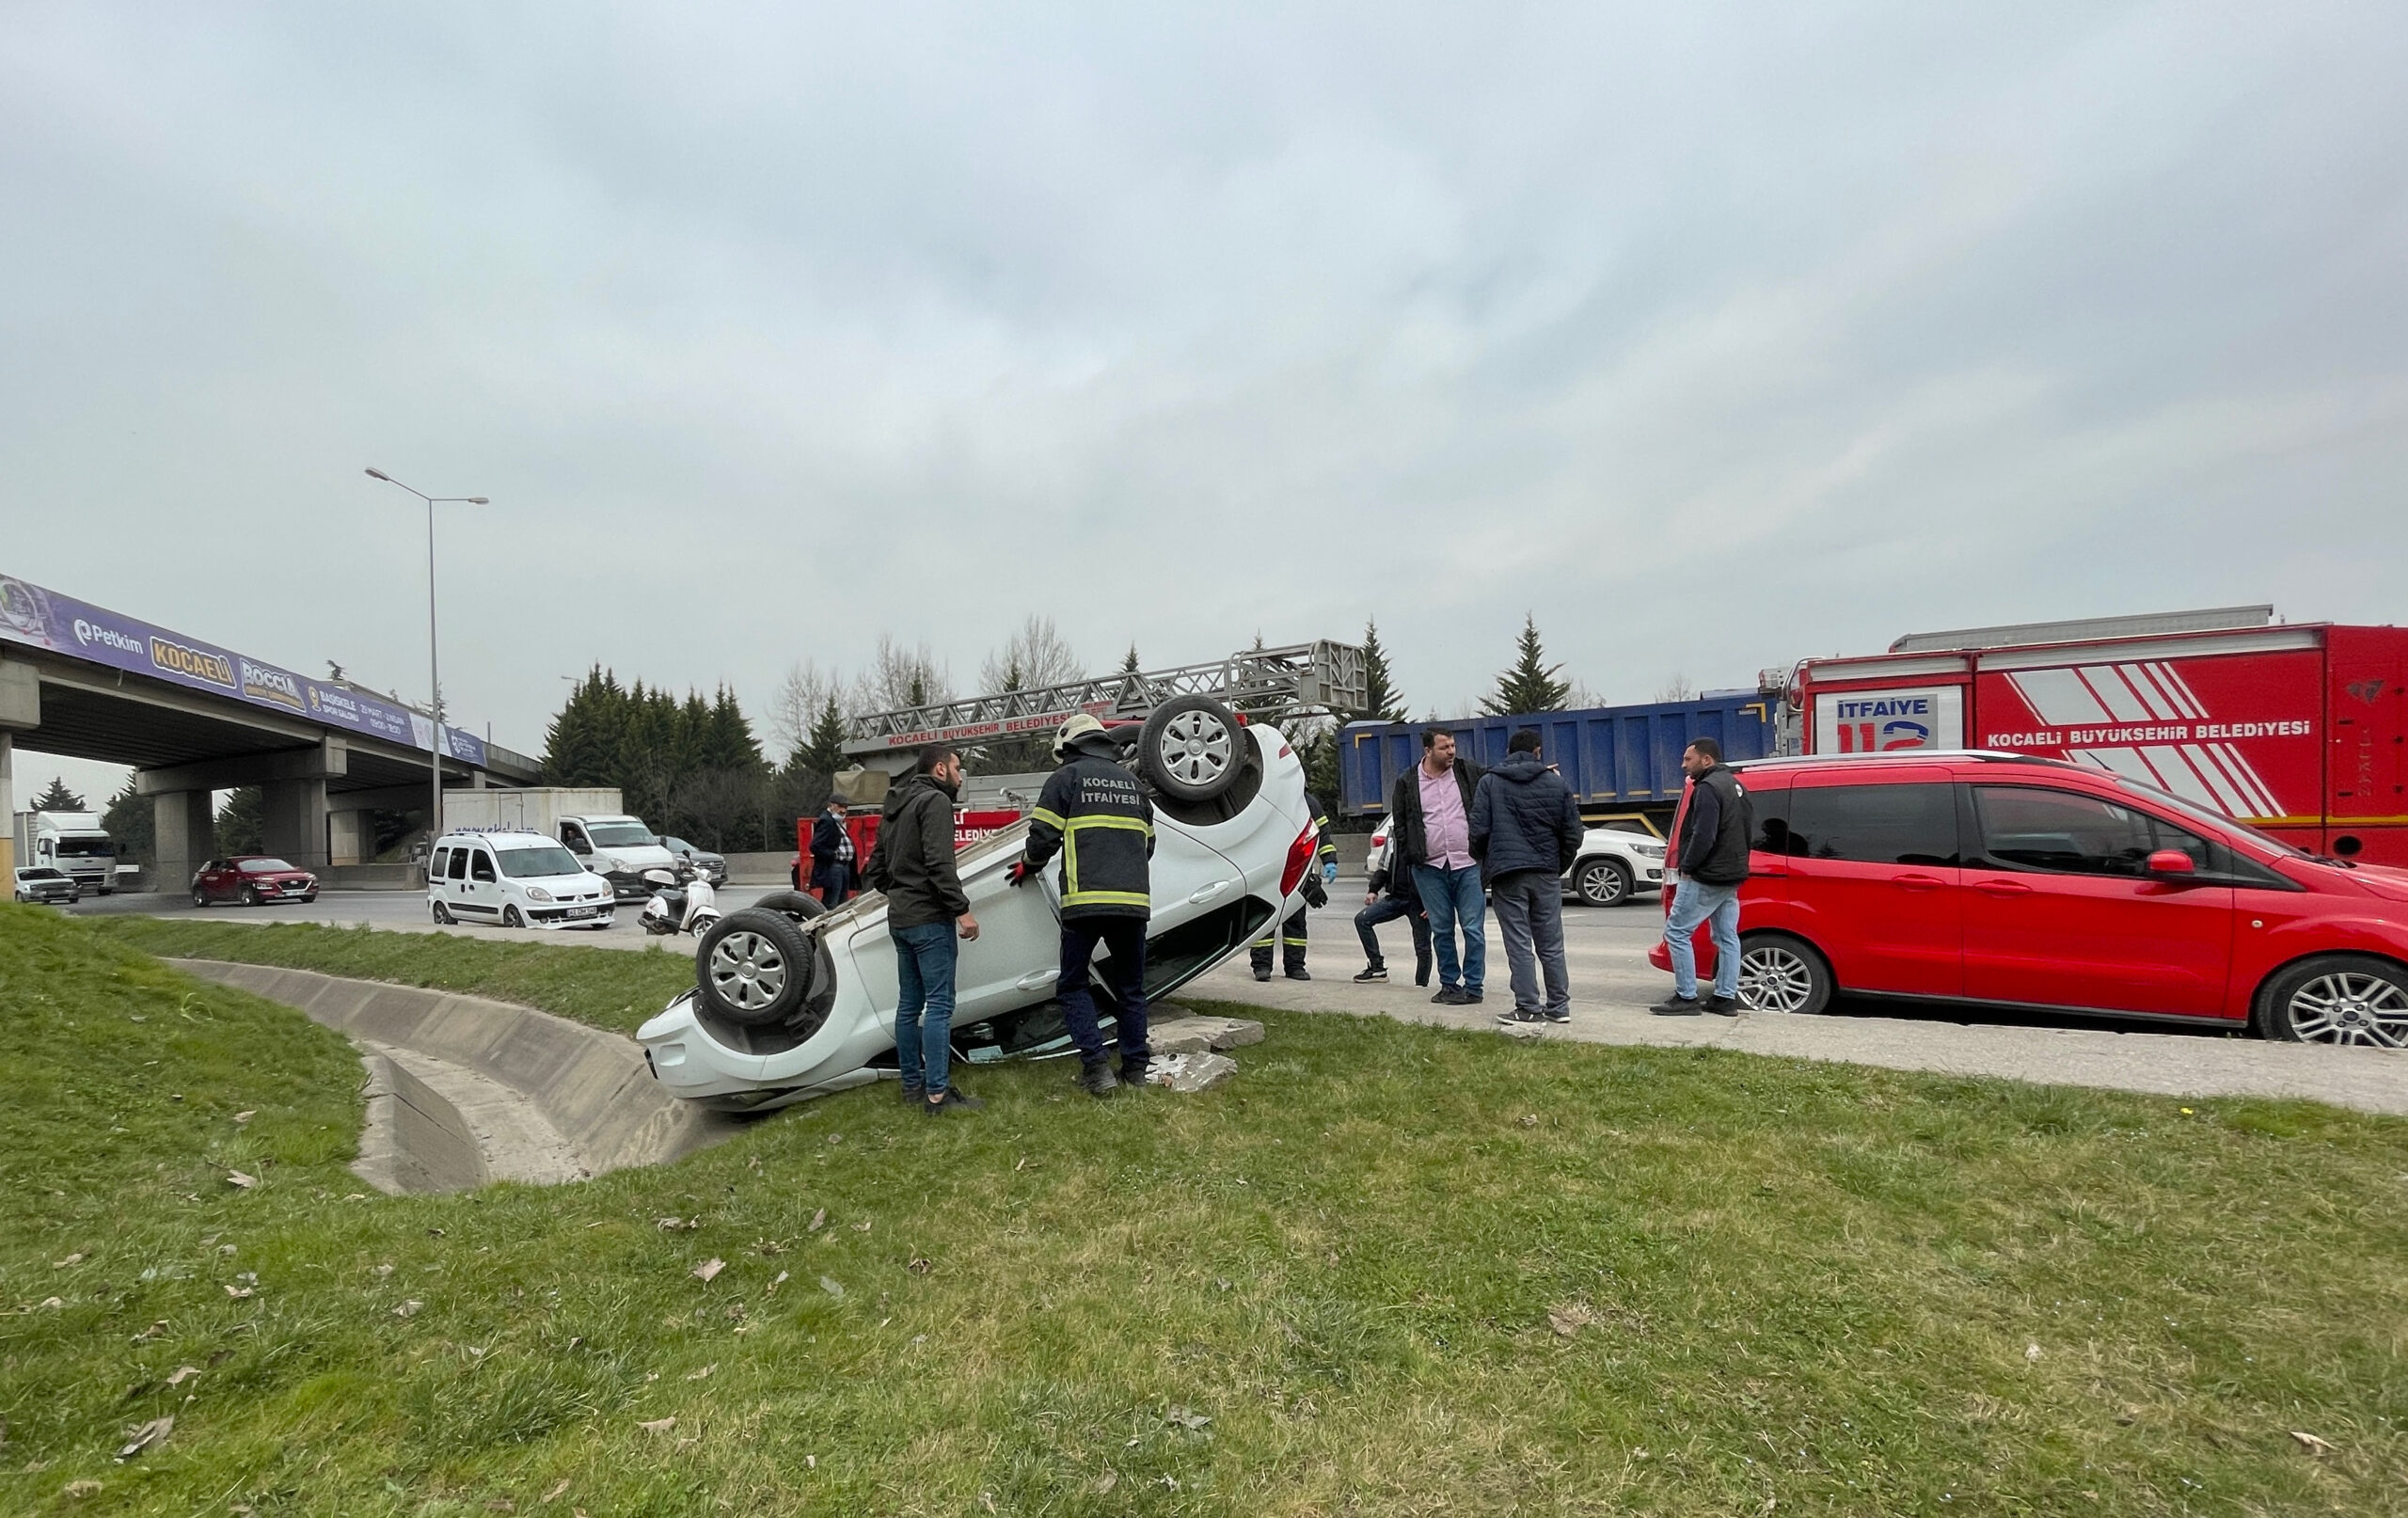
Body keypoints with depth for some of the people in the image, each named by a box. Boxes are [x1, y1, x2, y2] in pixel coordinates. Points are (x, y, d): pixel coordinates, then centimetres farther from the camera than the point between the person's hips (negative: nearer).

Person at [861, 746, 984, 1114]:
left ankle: (912, 1084, 20)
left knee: (909, 1004, 13)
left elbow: (876, 870, 20)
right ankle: (937, 1094, -8)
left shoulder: (894, 809, 19)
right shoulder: (935, 800, -9)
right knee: (939, 1004, -8)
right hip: (929, 919, -9)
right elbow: (939, 864, -21)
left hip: (899, 919, 9)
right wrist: (962, 909, -19)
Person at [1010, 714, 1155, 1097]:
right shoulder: (1131, 781, 21)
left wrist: (1028, 865, 18)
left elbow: (1043, 835, -2)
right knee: (1130, 987, 15)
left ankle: (1095, 1068, -2)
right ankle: (1135, 1069, 16)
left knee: (1073, 985, 7)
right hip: (1135, 900, 5)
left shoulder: (1066, 777, 5)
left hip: (1085, 899, -5)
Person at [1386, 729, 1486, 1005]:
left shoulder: (1469, 772, 3)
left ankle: (1473, 986, 9)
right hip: (1429, 869, 1)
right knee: (1441, 929, 8)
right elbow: (1398, 824, 10)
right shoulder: (1407, 783, 4)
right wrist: (1412, 856, 4)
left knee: (1473, 928, 0)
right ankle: (1448, 983, 20)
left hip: (1468, 865, -1)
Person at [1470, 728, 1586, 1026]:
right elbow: (1573, 834, 5)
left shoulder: (1490, 782, -1)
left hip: (1507, 876, -3)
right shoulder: (1557, 784, 6)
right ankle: (1558, 1005, 16)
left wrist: (1484, 863, 11)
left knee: (1519, 945, 0)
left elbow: (1479, 831, -6)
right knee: (1551, 945, 11)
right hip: (1547, 875, 3)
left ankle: (1528, 1008, 1)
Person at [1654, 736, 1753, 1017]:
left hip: (1705, 878, -10)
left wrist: (1687, 866, -14)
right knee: (1726, 937, 11)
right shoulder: (1735, 785, 16)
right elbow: (1748, 831, 21)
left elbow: (1703, 835, -24)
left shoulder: (1708, 788, -16)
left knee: (1676, 932, -4)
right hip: (1731, 876, 10)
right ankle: (1726, 998, 15)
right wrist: (1735, 862, 19)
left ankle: (1686, 998, -3)